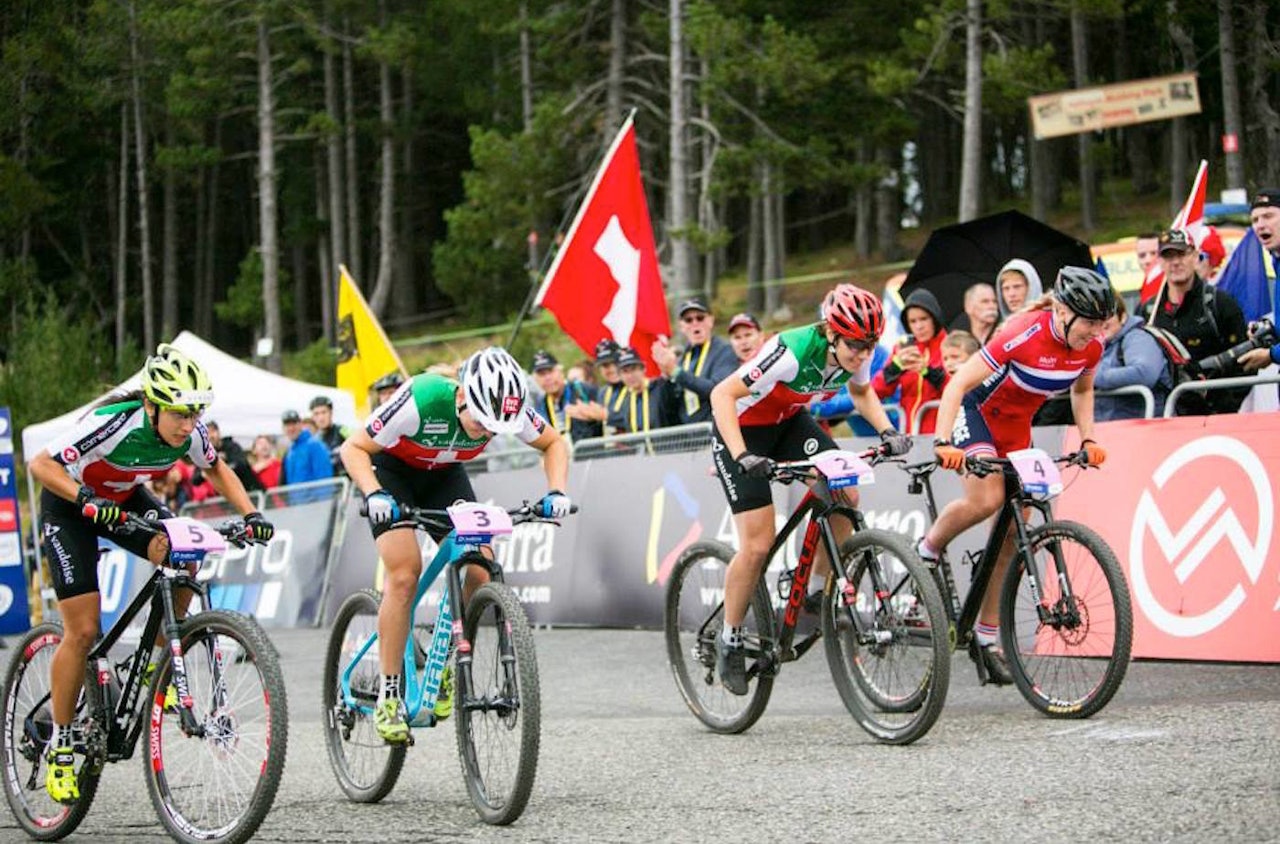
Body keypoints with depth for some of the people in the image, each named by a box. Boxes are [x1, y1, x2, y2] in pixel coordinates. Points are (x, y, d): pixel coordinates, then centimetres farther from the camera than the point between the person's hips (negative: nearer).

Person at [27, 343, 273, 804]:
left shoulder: (190, 432, -21)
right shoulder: (115, 424, -37)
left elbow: (217, 469, 1)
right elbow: (41, 465, -34)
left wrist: (250, 514, -15)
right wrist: (88, 500, -49)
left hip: (125, 498, 5)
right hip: (70, 506, -5)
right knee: (83, 631, -11)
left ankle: (156, 667, -4)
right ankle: (59, 745, 2)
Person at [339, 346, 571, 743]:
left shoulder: (507, 409, -26)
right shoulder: (420, 402, -38)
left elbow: (554, 443, -7)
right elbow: (354, 448, -28)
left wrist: (556, 492, -23)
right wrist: (374, 495, -45)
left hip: (444, 476, 4)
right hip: (392, 470, -4)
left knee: (480, 571, -15)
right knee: (405, 573, -21)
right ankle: (388, 696, -14)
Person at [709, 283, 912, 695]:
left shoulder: (856, 355, -17)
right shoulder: (793, 352, -36)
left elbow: (861, 392, 8)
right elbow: (722, 395, -34)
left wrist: (887, 431, -8)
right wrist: (742, 456, -44)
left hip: (790, 422, 6)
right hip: (742, 430, -6)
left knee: (844, 496, -16)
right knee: (757, 545, -12)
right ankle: (729, 640, 7)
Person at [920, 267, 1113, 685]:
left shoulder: (1091, 347, -13)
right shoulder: (1024, 335, -32)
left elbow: (1082, 389, 11)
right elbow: (958, 385, -32)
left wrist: (1088, 439, -2)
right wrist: (944, 443, -43)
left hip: (1016, 425, 6)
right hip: (977, 411, -6)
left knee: (1013, 529, 0)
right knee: (987, 500, -30)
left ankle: (988, 635, 8)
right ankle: (926, 551, -2)